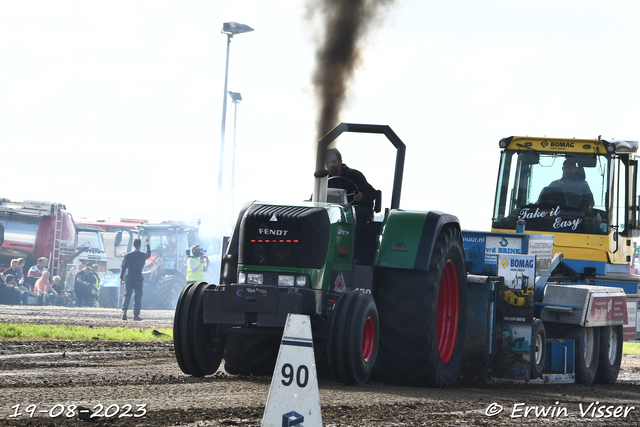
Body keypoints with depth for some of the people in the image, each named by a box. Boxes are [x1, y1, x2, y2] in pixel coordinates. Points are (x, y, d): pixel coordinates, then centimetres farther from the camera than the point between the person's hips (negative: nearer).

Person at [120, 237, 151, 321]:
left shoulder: (127, 255, -3)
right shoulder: (143, 255, -4)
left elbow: (123, 267, 3)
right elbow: (149, 254, 21)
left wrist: (121, 278, 15)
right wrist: (148, 244, 32)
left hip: (129, 279, 1)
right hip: (139, 279, -1)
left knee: (127, 296, 3)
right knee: (138, 297, 6)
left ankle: (124, 311, -16)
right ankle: (136, 315, 6)